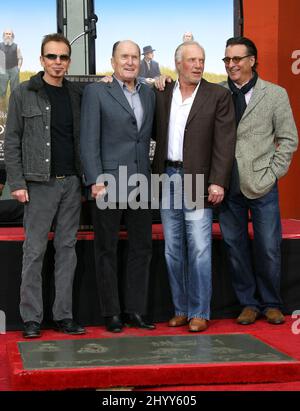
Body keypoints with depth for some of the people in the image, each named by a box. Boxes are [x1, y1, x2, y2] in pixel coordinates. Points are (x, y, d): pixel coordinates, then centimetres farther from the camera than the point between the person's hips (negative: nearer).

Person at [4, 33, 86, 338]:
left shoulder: (76, 95, 10)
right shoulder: (23, 95, 0)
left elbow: (82, 138, 13)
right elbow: (12, 142, -2)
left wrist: (85, 178, 2)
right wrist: (16, 183, -8)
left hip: (71, 183, 4)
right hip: (40, 184, -4)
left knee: (67, 248, 6)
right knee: (34, 251, -1)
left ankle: (63, 315, 12)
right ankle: (31, 318, 6)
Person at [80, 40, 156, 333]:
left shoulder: (149, 94, 14)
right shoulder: (96, 92, -1)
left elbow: (147, 136, 17)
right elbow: (89, 141, -7)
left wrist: (149, 175, 3)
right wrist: (96, 180, -14)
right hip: (108, 184, -5)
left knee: (142, 248, 8)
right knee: (107, 250, 4)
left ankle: (135, 310, 18)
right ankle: (111, 313, 12)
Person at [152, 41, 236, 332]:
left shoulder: (218, 96, -1)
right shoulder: (161, 94, 9)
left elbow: (224, 142, -6)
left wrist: (217, 182, -13)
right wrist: (157, 174, 3)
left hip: (198, 181, -4)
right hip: (167, 177, 4)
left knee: (199, 250, -5)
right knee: (173, 250, 9)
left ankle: (199, 313, 4)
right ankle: (181, 309, 19)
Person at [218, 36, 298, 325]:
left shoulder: (275, 94, 3)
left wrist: (273, 173, -3)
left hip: (262, 184, -1)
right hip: (227, 184, 1)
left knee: (268, 248, 2)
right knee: (235, 247, 7)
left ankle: (270, 304, 19)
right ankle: (248, 303, 20)